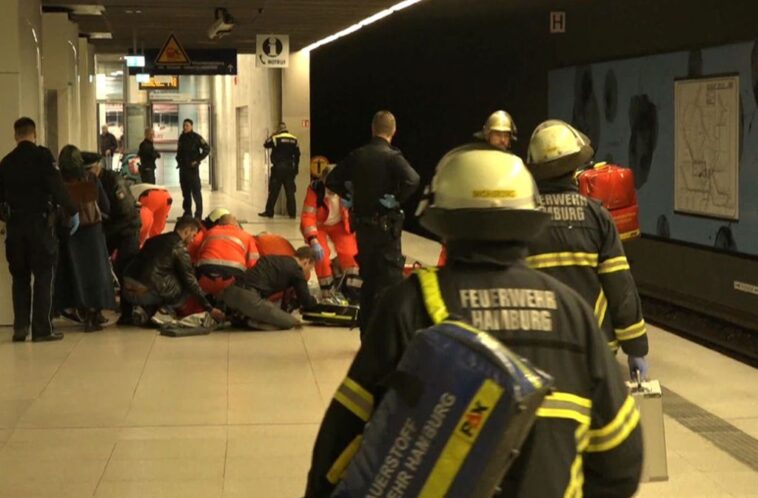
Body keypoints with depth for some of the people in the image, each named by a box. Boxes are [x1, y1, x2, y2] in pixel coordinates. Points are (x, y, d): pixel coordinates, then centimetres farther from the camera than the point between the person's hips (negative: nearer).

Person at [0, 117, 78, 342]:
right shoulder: (42, 156, -7)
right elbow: (57, 186, -14)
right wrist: (72, 211, -8)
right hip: (40, 222, -4)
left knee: (20, 278, 12)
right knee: (43, 276, 1)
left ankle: (20, 328, 10)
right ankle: (41, 329, -2)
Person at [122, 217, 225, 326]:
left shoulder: (155, 240, 19)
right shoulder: (179, 247, -2)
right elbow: (190, 281, -1)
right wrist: (209, 309, 5)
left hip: (126, 290, 7)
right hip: (146, 292, -7)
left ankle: (144, 310, 10)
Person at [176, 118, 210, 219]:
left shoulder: (196, 137, -8)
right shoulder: (181, 137, 11)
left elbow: (207, 148, -11)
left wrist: (198, 160, -13)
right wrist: (178, 160, 10)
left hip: (192, 168, -7)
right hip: (182, 167, 7)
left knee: (196, 191, -7)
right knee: (185, 191, 11)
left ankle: (198, 214, -6)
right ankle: (187, 212, 18)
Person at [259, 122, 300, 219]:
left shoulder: (276, 138, -7)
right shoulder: (294, 139, 6)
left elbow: (266, 145, 6)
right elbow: (297, 154, 9)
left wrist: (271, 136, 20)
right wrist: (296, 168, 16)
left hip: (278, 167, -4)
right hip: (289, 167, 4)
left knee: (273, 191, 0)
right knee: (290, 191, 5)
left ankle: (269, 212, 3)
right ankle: (292, 213, 3)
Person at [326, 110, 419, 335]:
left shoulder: (357, 155, 5)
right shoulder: (391, 156, -13)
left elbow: (332, 180, 9)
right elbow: (412, 180, -29)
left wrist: (350, 196, 11)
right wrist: (397, 199, -16)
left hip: (362, 225, 6)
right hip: (386, 226, -6)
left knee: (368, 279, 15)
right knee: (390, 279, -1)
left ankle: (367, 334, 21)